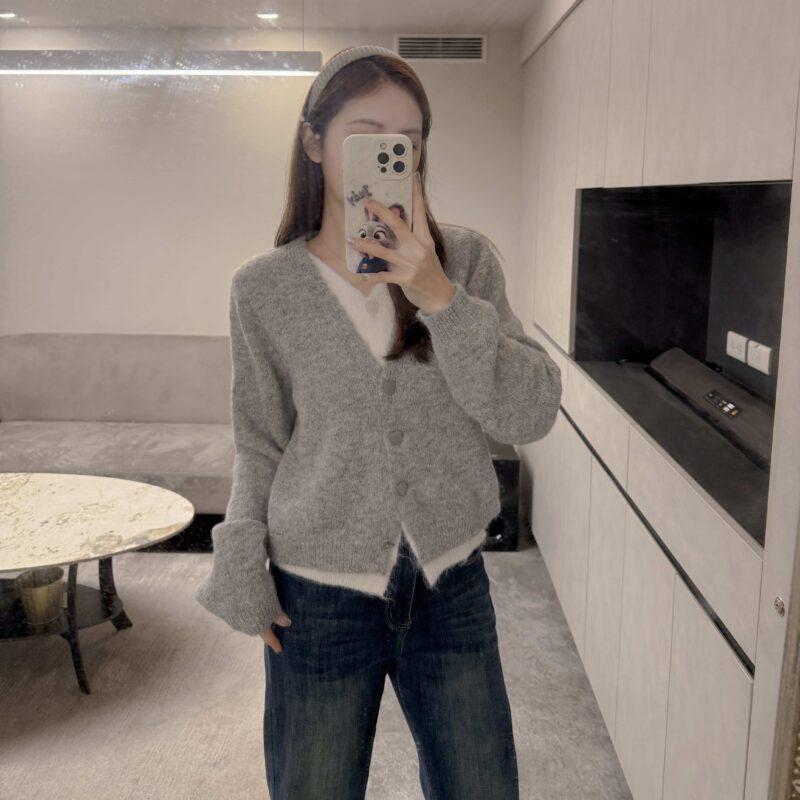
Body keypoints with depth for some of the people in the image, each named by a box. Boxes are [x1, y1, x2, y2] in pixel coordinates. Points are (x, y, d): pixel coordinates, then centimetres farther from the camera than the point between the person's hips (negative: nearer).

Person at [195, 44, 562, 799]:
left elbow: (531, 413, -13)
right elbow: (261, 445, 3)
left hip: (452, 586, 1)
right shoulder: (264, 288, -6)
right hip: (319, 597, -1)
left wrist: (440, 299, -23)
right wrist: (243, 577, -3)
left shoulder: (465, 259, -6)